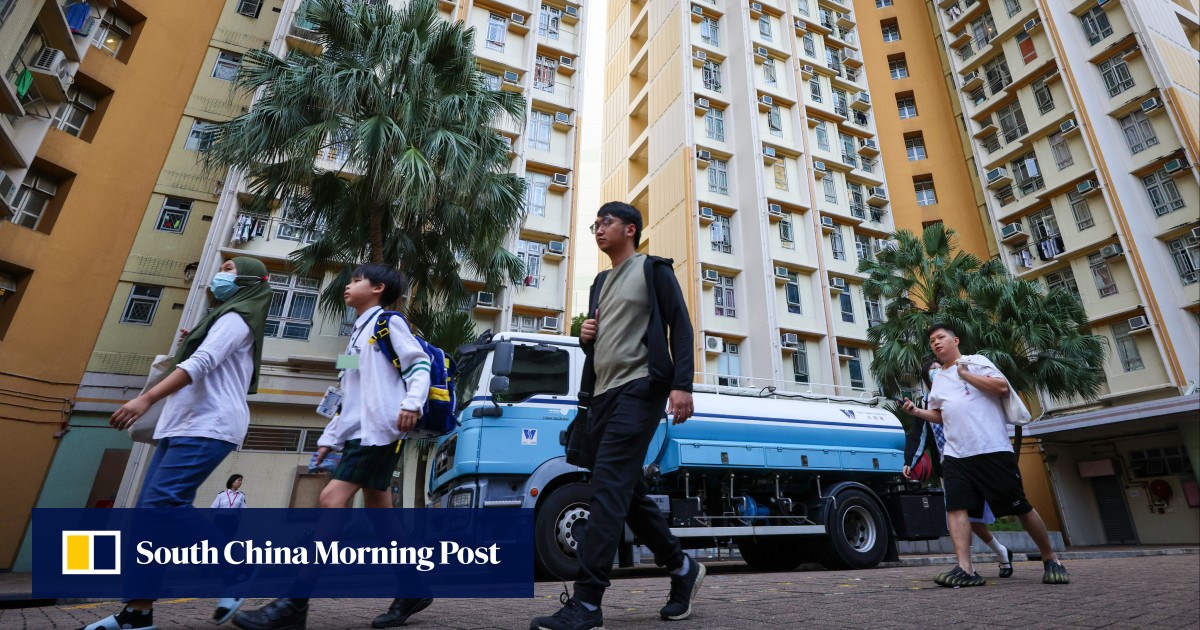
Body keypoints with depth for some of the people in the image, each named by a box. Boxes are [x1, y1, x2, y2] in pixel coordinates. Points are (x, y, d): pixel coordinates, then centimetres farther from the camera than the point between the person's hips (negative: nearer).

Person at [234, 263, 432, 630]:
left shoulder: (389, 322, 0)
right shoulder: (358, 333, 25)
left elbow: (420, 365, -11)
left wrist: (412, 404, -27)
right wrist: (330, 438, 20)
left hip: (379, 429, -9)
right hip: (359, 432, 9)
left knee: (331, 501, -16)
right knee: (379, 514, 8)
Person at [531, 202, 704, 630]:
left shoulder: (652, 269, 4)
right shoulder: (600, 284, 25)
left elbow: (680, 326, -5)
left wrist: (682, 384, -17)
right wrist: (585, 337, 4)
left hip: (639, 388, -8)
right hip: (604, 394, 8)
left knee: (609, 488, -16)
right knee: (628, 491, 10)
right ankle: (682, 568, 26)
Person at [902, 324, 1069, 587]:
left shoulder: (976, 362, 4)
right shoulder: (938, 379, 20)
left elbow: (1002, 387, -11)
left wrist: (966, 374, -7)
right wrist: (916, 411, 11)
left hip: (993, 450, -5)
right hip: (955, 454, 5)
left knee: (1020, 507, 4)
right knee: (956, 507, -10)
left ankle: (1051, 560, 25)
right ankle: (966, 569, -12)